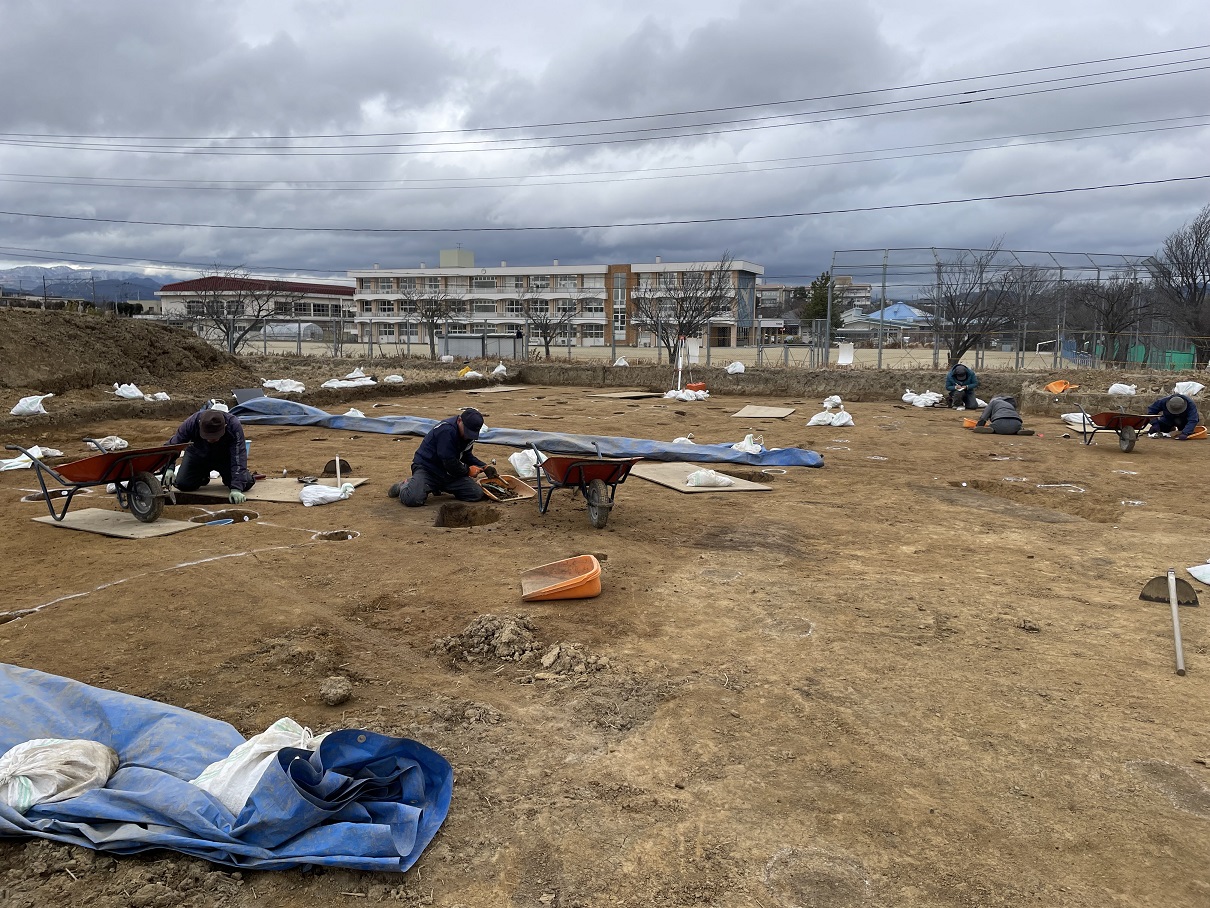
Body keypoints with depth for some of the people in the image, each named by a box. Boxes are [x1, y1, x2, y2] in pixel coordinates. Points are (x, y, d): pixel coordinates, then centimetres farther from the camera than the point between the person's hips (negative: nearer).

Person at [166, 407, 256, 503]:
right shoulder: (191, 423, -31)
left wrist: (236, 489, -45)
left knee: (246, 483, -20)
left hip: (225, 456, -1)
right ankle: (203, 477, 19)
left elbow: (238, 458, -37)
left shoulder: (234, 426, -36)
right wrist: (169, 469, -30)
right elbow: (173, 445, -16)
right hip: (198, 455, 1)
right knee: (183, 484, -17)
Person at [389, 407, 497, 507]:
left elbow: (467, 456, 16)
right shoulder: (447, 430, -26)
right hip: (427, 468, -8)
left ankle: (437, 487, 15)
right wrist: (468, 471, -9)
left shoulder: (469, 433, 2)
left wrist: (485, 467, 1)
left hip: (449, 472, 8)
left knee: (477, 494, -9)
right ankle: (402, 487, 9)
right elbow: (449, 463, -25)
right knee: (413, 499, -33)